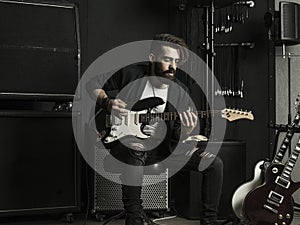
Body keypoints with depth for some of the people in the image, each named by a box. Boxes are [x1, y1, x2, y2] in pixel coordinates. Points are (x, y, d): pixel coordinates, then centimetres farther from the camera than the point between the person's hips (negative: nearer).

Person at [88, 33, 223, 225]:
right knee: (134, 169, -40)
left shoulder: (180, 94, -2)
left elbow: (176, 144, -3)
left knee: (214, 164, -7)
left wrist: (186, 132, -28)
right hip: (127, 143, -3)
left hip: (159, 148, 4)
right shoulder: (130, 74, -9)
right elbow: (93, 83, 5)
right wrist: (108, 103, -13)